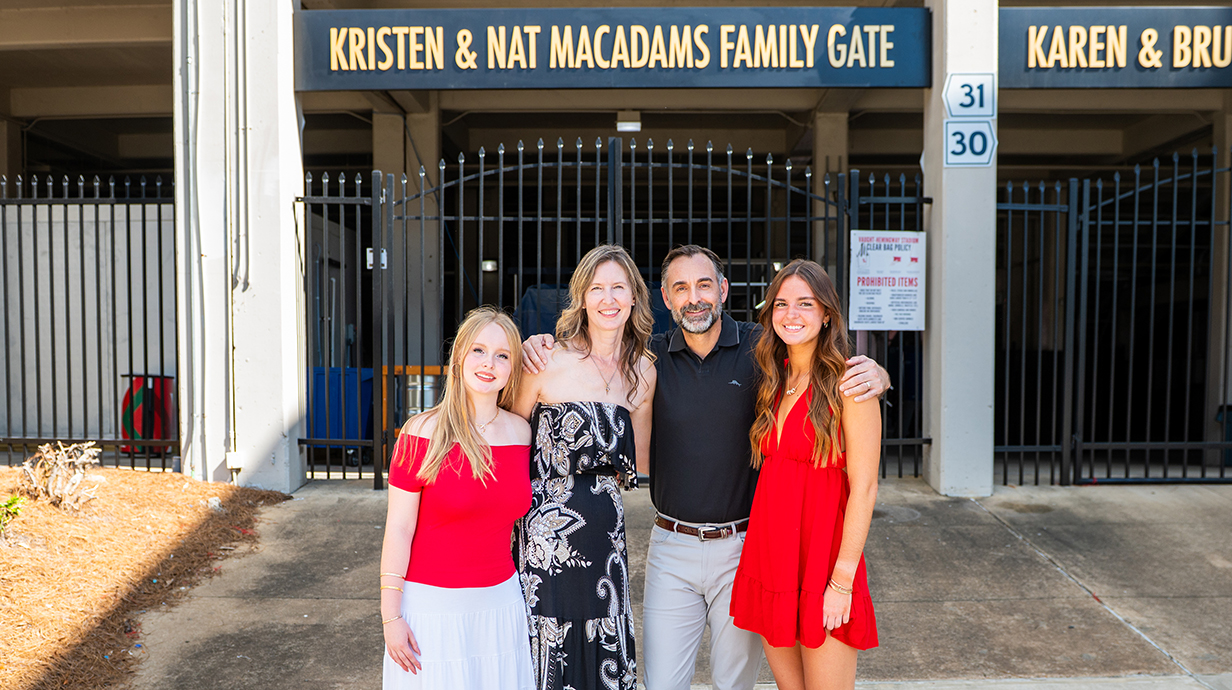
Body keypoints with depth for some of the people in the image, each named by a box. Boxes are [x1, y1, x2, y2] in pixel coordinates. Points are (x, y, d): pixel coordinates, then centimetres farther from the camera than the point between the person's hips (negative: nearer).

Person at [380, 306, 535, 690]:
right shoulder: (423, 433, -12)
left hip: (500, 603, 4)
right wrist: (390, 616, -9)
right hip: (433, 605, -4)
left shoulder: (521, 431, 1)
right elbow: (398, 529, -9)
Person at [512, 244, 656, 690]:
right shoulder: (550, 362, -9)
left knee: (603, 653, 13)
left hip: (606, 528, 4)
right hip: (548, 526, -4)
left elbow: (637, 465, 11)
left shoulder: (642, 371, 6)